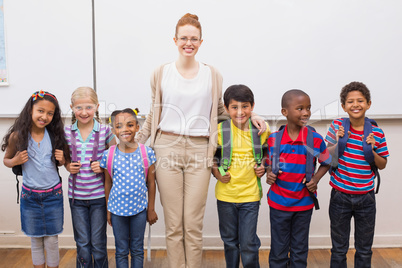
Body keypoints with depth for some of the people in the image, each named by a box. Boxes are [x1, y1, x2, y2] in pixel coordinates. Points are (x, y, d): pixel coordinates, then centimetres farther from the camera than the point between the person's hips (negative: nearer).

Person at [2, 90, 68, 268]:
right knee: (36, 241, 13)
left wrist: (62, 159, -13)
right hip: (30, 196, 0)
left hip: (53, 195, 0)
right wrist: (15, 161, -15)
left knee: (52, 241, 9)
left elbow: (63, 161, 9)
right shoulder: (17, 136, -9)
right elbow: (6, 160, 5)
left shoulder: (55, 135, -5)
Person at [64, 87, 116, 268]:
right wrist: (68, 166, -4)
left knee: (98, 244, 10)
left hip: (99, 194, -2)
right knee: (82, 244, 12)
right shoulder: (67, 132, 0)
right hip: (76, 195, 2)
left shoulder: (105, 131, -6)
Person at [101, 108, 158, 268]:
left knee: (137, 249, 15)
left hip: (139, 208, 0)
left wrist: (151, 209, 4)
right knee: (121, 251, 13)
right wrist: (108, 210, 7)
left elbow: (151, 183, 0)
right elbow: (108, 184, 4)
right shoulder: (109, 155, -6)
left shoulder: (147, 153, -7)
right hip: (117, 209, 0)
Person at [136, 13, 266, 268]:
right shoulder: (161, 74, 7)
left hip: (199, 152, 0)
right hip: (168, 149, 0)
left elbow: (220, 109, 20)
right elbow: (154, 114, 14)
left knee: (194, 225, 3)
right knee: (173, 224, 5)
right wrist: (135, 142, 9)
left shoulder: (213, 76, 7)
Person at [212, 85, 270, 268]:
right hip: (226, 194, 1)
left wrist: (264, 167, -4)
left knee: (248, 244, 3)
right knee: (230, 241, 16)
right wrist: (216, 173, -11)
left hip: (250, 194, -1)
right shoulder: (220, 129, -7)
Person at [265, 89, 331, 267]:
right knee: (278, 251, 12)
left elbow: (326, 163, 7)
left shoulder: (316, 139, -8)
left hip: (304, 204, 0)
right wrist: (269, 174, -10)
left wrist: (315, 179, -9)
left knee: (300, 251, 14)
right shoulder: (273, 139, -6)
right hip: (278, 202, 0)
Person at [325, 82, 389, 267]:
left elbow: (382, 165, 4)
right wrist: (338, 142, -16)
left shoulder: (376, 133, -5)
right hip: (340, 196, -1)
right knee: (339, 249, 13)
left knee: (364, 250, 14)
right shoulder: (337, 126, -6)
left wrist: (371, 149, -14)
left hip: (366, 197, 1)